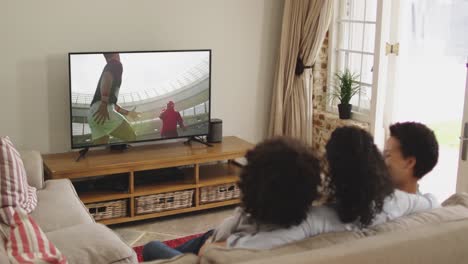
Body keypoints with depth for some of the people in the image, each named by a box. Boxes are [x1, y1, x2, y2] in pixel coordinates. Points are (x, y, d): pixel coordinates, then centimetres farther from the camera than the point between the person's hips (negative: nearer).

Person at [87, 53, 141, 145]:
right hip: (101, 111, -9)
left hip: (93, 112, 9)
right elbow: (107, 78, -17)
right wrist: (104, 104, -28)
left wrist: (127, 113, 49)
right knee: (132, 138, -8)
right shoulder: (115, 64, 7)